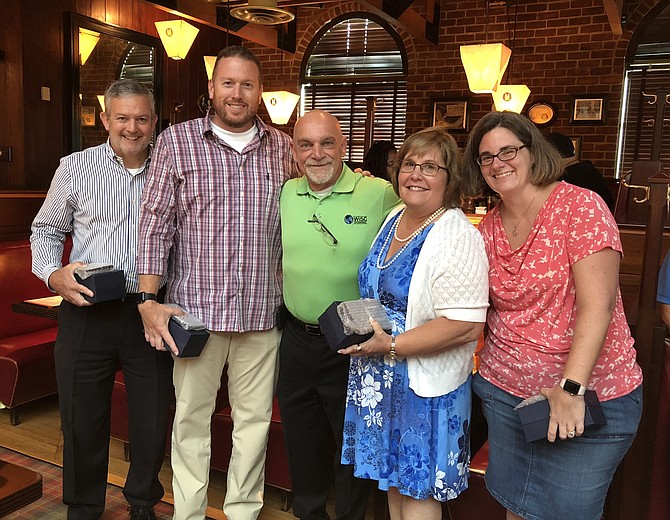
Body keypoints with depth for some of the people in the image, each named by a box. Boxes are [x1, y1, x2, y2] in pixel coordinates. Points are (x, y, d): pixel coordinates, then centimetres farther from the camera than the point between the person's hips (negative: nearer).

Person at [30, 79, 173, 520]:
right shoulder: (76, 168, 2)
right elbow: (46, 230, 11)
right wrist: (53, 273, -9)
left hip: (152, 314, 1)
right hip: (87, 313, 0)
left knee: (153, 421, 10)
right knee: (82, 421, 10)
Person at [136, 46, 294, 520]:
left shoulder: (282, 147, 8)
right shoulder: (176, 141, 1)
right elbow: (155, 223, -3)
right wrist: (149, 300, -8)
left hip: (262, 311, 2)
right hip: (195, 308, -2)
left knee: (255, 417, 12)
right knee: (192, 415, 9)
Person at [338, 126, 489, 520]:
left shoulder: (457, 237, -20)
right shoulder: (395, 219, 5)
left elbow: (467, 325, -26)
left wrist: (390, 345, -24)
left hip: (425, 384, -7)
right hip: (382, 379, 8)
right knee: (394, 481, 22)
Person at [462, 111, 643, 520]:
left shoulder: (580, 206, -13)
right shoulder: (489, 227, 6)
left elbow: (598, 304, -20)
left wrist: (571, 388, -26)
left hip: (589, 396, -5)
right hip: (505, 390, 5)